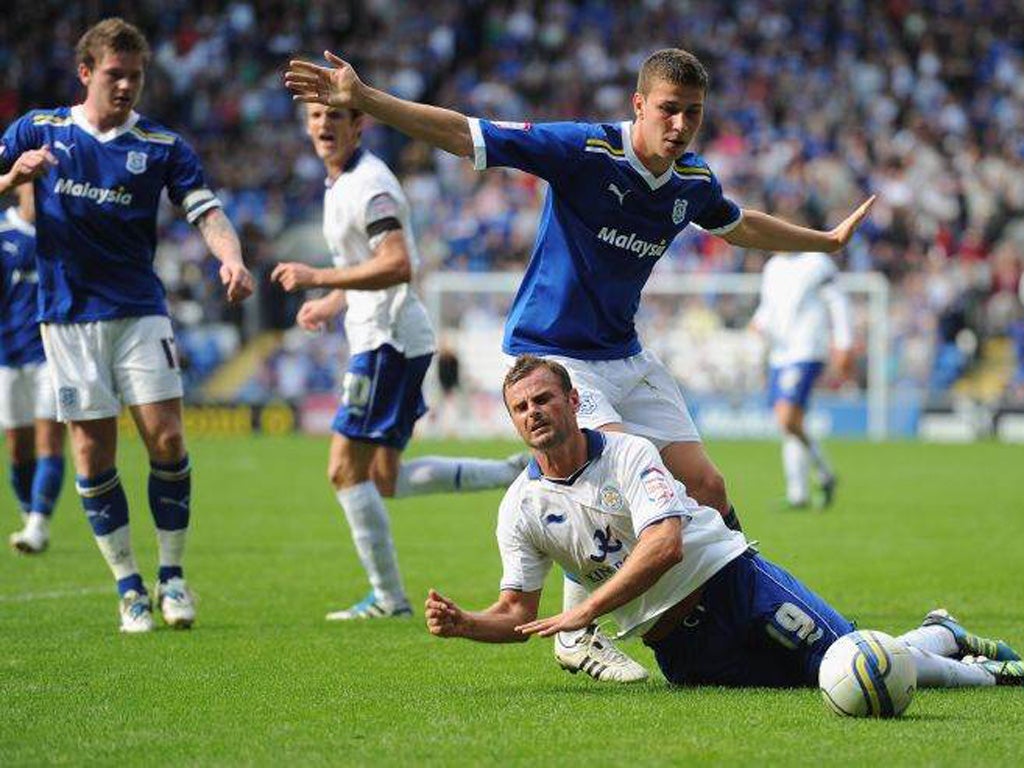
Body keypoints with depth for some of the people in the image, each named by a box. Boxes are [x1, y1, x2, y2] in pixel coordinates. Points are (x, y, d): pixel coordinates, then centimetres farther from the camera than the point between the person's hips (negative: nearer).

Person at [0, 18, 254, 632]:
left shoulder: (162, 145, 3)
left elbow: (206, 211, -5)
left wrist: (231, 256, -25)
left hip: (139, 310, 0)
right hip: (68, 314, 0)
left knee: (166, 437, -9)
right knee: (94, 450, -2)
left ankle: (172, 575, 5)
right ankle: (128, 586, 8)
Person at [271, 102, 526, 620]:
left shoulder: (369, 184, -15)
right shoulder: (339, 183, 17)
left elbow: (398, 265, -26)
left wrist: (317, 278, -24)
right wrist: (333, 302, 18)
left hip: (390, 339, -10)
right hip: (377, 338, 10)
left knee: (346, 471, -7)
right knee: (386, 480, 10)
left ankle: (388, 599, -2)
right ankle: (516, 474, 13)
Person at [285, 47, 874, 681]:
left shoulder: (694, 183, 1)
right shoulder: (584, 152, -19)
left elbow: (741, 226, 26)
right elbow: (464, 136, -21)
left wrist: (827, 241, 35)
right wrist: (361, 99, -29)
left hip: (625, 356, 7)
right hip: (553, 352, -7)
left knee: (707, 488, 1)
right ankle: (577, 632, -12)